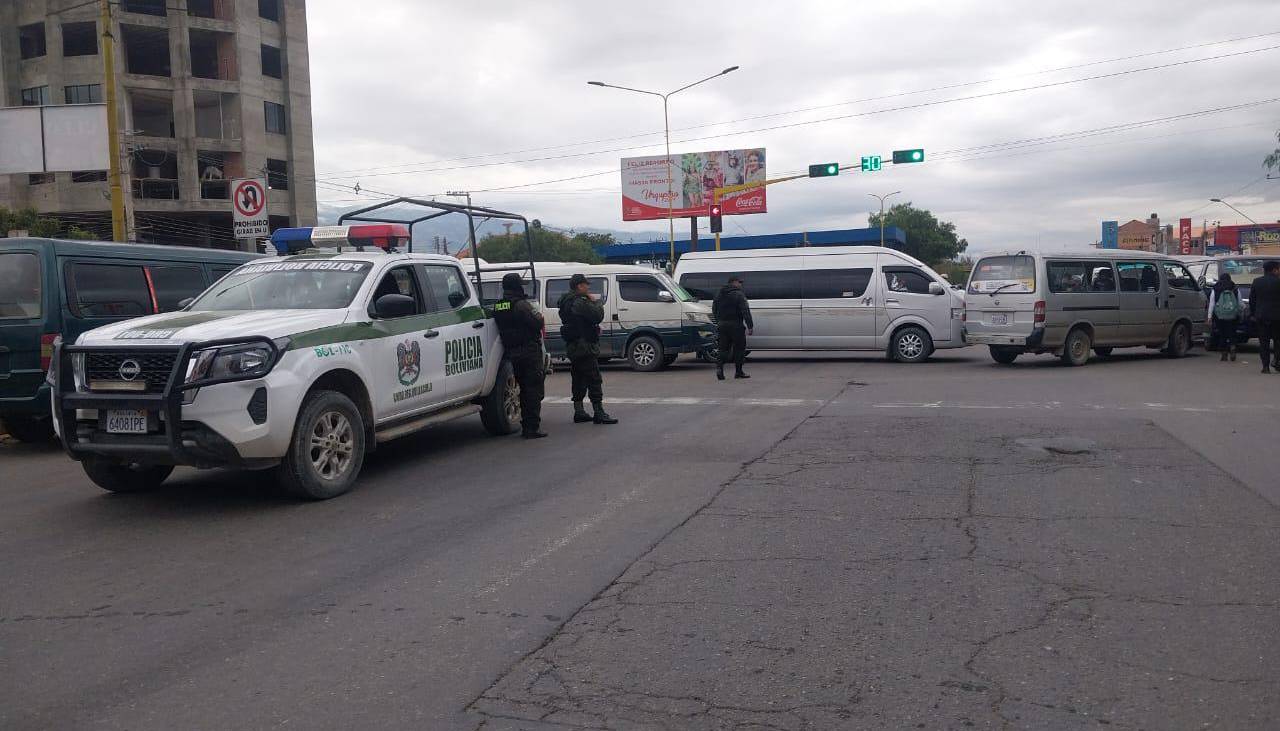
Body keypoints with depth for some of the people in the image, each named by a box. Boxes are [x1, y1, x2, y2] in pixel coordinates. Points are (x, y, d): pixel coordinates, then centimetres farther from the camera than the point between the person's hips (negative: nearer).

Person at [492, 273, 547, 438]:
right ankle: (532, 428, -5)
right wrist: (539, 316, 2)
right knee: (534, 389, -2)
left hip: (511, 353, 7)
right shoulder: (521, 304, -16)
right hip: (529, 351, -7)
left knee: (524, 389, 17)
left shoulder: (497, 307, 8)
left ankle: (526, 426, 20)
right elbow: (537, 323, -19)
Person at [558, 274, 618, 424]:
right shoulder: (580, 302, -17)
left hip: (572, 347, 10)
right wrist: (597, 302, -5)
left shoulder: (566, 301, 16)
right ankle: (598, 413, -8)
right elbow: (598, 316, -22)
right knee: (594, 379, -8)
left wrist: (593, 302, 9)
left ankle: (579, 412, 18)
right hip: (584, 346, -10)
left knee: (579, 380, 14)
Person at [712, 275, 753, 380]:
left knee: (723, 348, 9)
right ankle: (738, 372, 7)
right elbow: (745, 312, -15)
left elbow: (714, 311, 19)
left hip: (722, 325, 6)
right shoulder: (739, 295, -9)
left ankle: (719, 366, -12)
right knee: (739, 348, 4)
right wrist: (750, 326, -14)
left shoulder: (719, 295, 13)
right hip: (736, 325, -6)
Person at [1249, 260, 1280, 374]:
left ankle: (1266, 366, 1)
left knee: (1263, 342, 5)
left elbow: (1251, 299, 7)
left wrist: (1253, 314, 14)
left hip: (1261, 316, 3)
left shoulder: (1256, 282, 3)